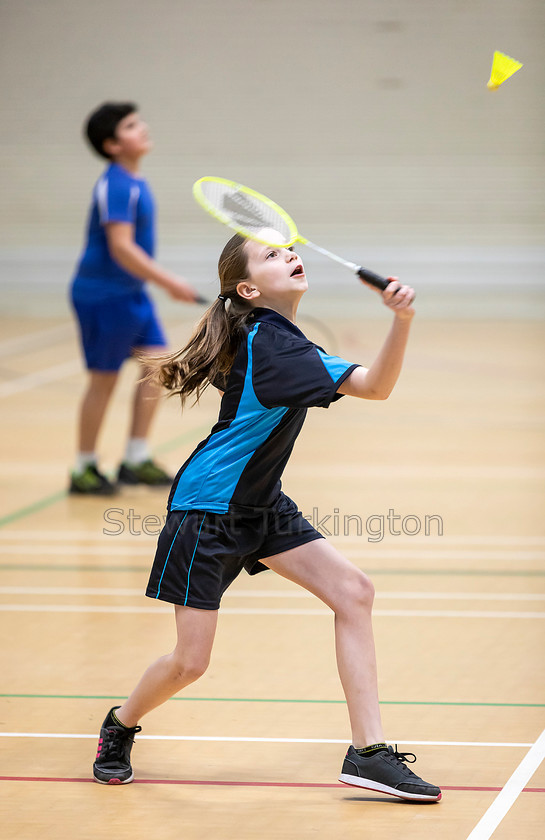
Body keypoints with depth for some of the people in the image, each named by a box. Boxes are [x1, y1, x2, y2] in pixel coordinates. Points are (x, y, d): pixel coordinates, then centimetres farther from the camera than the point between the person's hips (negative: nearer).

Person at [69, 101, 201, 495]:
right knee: (105, 379, 0)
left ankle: (137, 461, 11)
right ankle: (85, 469, 13)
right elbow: (121, 247, -29)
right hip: (104, 295, -9)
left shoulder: (134, 182, 9)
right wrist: (168, 281, -30)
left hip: (132, 292, 9)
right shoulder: (116, 186, -20)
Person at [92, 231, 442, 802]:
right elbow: (374, 386, -31)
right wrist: (401, 321, -41)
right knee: (189, 663, -3)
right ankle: (120, 727, 29)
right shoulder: (271, 344, -24)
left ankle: (368, 753, -4)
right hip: (206, 511, -9)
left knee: (353, 592, -5)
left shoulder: (269, 334, 3)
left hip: (260, 506, 9)